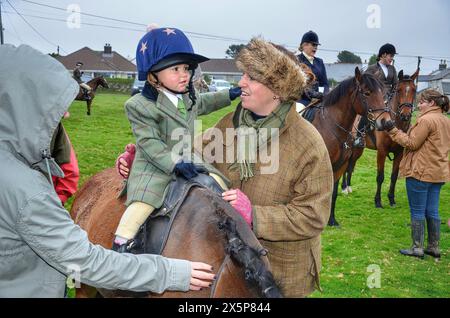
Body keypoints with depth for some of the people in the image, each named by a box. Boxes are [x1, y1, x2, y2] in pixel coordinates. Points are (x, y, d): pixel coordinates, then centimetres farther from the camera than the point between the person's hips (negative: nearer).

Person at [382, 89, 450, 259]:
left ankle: (417, 248, 5)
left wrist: (393, 131, -10)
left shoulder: (426, 120, -16)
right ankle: (434, 247, 18)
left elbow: (412, 144, -14)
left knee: (417, 212, 0)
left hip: (420, 172, -8)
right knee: (432, 211, 13)